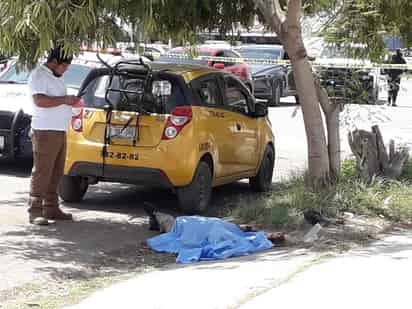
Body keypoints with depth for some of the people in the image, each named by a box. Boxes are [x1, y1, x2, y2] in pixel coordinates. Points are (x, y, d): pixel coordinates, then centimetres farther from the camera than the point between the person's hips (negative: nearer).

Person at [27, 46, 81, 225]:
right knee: (42, 172, -9)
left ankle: (51, 209, 18)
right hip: (45, 132, -9)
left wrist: (71, 102, 10)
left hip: (60, 131, 9)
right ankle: (35, 212, -7)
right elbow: (39, 100, -22)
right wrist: (65, 99, -19)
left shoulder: (56, 77, 20)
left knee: (55, 173, 11)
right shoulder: (39, 75, -9)